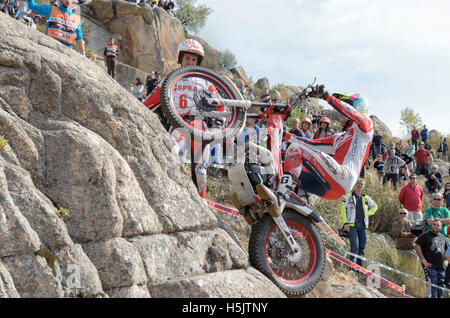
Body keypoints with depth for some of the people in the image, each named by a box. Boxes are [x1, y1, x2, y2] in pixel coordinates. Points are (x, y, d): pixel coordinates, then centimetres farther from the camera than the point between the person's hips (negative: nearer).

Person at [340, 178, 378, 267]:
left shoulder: (366, 198, 15)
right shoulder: (348, 196, 5)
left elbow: (375, 206, 30)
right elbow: (343, 209, -1)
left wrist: (368, 213, 11)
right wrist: (345, 223, -10)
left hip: (363, 225, 4)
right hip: (352, 225, -4)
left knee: (362, 247, 3)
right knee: (355, 247, -14)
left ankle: (360, 267, 9)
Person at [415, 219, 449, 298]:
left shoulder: (443, 237, 15)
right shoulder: (425, 235, -2)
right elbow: (417, 247, -8)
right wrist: (423, 260, -13)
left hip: (441, 267, 6)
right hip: (430, 266, -6)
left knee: (440, 288, 9)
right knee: (432, 288, -10)